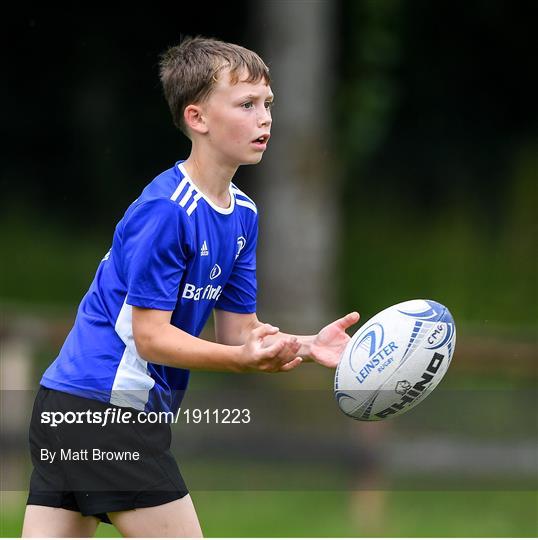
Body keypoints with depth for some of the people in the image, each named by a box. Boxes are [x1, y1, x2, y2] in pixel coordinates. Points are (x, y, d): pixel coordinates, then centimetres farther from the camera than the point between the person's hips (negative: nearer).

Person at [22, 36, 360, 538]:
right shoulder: (165, 210, -18)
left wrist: (307, 345, -6)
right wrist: (246, 358, -30)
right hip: (107, 406, -9)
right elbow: (150, 337, -18)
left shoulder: (243, 214, 11)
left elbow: (237, 331, 12)